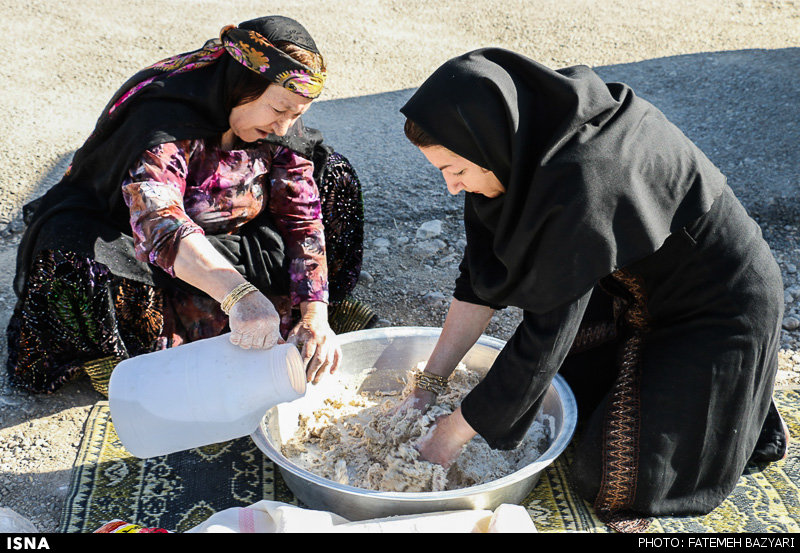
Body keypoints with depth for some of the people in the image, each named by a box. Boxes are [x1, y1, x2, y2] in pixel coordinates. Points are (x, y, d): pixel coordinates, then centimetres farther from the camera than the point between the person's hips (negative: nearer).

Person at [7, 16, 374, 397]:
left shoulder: (282, 131, -14)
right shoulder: (164, 115, -32)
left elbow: (304, 222, -16)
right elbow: (156, 216, -48)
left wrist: (315, 314, -30)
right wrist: (238, 294, -61)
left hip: (219, 245, 5)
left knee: (331, 174, -5)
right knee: (73, 263, -40)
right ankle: (103, 347, -10)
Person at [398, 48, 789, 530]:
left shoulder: (582, 180, -37)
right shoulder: (528, 138, -11)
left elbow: (546, 330, -31)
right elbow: (485, 275, -5)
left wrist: (454, 433, -20)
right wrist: (430, 383, -5)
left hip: (717, 310, -8)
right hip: (636, 286, 8)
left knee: (614, 484, -2)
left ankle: (748, 416, 16)